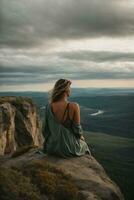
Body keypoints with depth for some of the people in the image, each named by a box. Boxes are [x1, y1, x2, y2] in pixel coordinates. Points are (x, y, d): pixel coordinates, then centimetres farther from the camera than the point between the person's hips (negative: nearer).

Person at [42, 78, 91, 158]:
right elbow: (77, 128, -13)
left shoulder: (49, 106, -11)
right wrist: (81, 137, 10)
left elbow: (45, 129, -3)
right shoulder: (74, 106, -21)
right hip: (68, 148, -3)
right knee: (84, 145, 33)